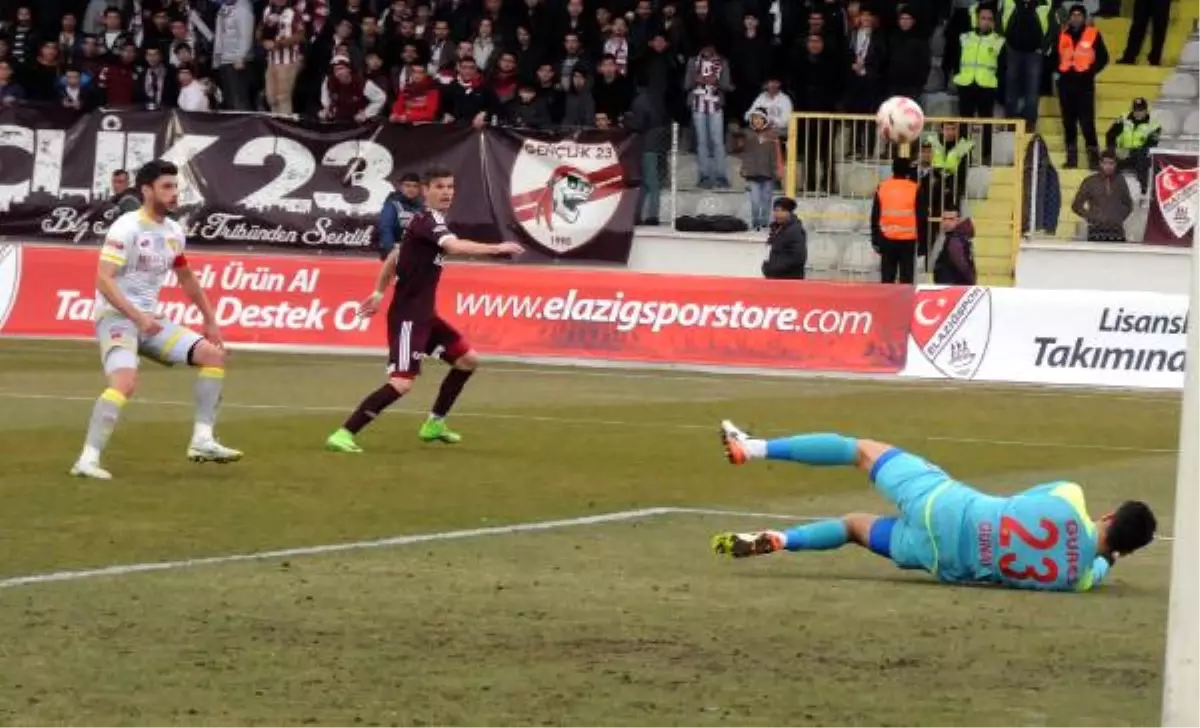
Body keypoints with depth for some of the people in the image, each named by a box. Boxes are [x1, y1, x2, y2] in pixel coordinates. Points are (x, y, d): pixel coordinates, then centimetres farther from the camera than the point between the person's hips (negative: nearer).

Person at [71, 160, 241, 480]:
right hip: (116, 317, -8)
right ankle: (88, 459, -31)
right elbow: (104, 280, -23)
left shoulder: (174, 232, 9)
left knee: (213, 354, 3)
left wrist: (210, 322, 26)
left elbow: (187, 279, 26)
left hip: (149, 319, 8)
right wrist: (137, 317, -31)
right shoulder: (127, 228, -15)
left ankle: (202, 441, 4)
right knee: (125, 380, -32)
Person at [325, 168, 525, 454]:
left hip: (423, 314, 10)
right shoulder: (427, 219, -16)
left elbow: (394, 256, 24)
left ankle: (434, 424, 27)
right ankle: (344, 434, -19)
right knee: (401, 383, -20)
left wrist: (378, 293, 27)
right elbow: (455, 247, -35)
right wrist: (497, 248, -35)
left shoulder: (427, 221, 14)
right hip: (407, 316, -10)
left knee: (468, 360, 17)